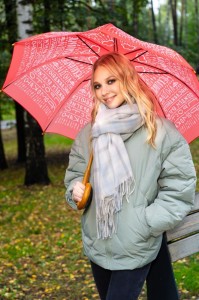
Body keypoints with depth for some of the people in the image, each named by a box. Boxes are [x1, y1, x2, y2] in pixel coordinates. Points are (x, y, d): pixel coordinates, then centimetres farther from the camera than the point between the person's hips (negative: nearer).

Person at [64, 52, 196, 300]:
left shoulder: (162, 133, -12)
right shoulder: (88, 134, 2)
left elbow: (179, 193, -11)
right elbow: (74, 174, 12)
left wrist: (141, 224, -18)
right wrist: (75, 189, -11)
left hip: (136, 250, -4)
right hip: (96, 245, 5)